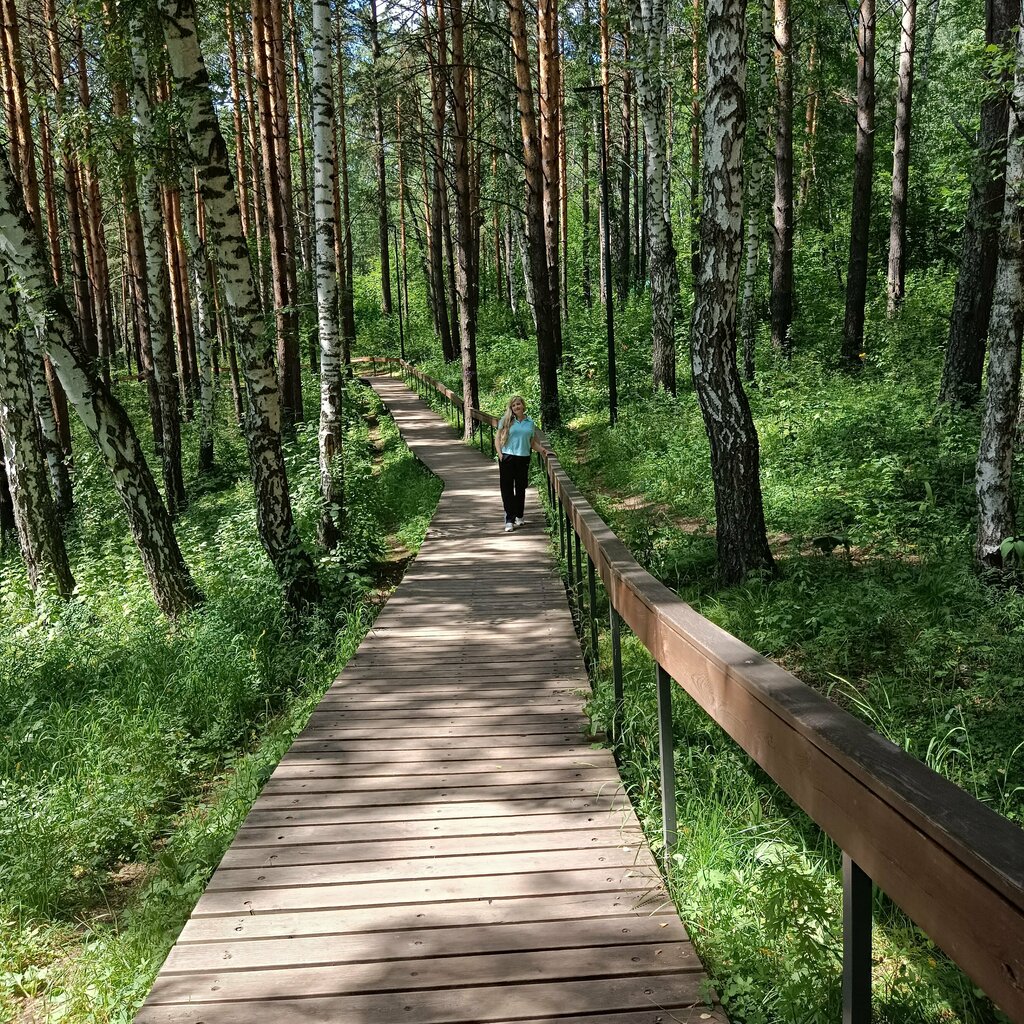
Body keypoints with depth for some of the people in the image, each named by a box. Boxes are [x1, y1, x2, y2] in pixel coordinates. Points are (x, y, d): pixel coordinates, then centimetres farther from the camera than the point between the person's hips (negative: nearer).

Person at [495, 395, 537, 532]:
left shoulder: (530, 423, 9)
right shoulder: (506, 420, 2)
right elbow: (497, 438, 4)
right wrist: (500, 454, -8)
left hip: (524, 458, 2)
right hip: (507, 457, -2)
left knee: (521, 488, 11)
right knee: (507, 489, -3)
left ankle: (519, 516, 27)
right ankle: (509, 520, -1)